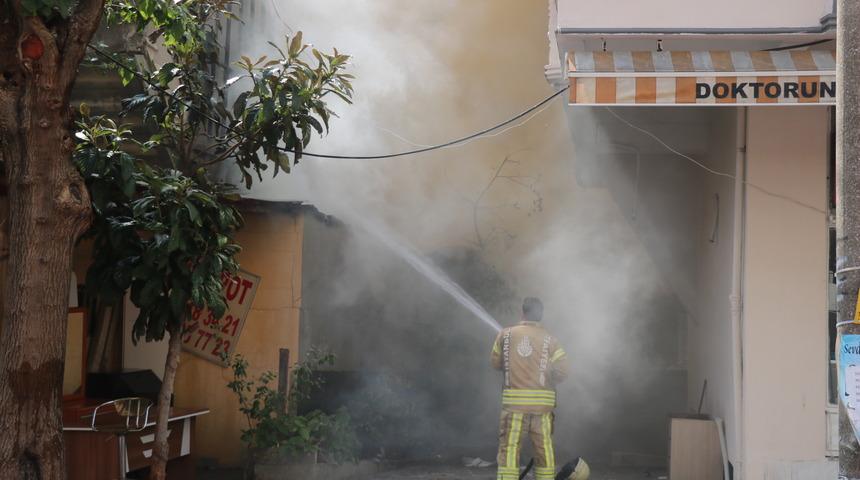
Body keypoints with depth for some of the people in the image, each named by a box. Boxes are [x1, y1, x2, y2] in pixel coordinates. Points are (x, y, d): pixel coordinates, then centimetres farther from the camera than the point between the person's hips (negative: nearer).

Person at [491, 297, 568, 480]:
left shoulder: (506, 334, 1)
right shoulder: (549, 340, 1)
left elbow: (496, 363, 11)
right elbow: (561, 371, -3)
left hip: (514, 401, -1)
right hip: (542, 402, 1)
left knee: (509, 448, 0)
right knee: (543, 448, 8)